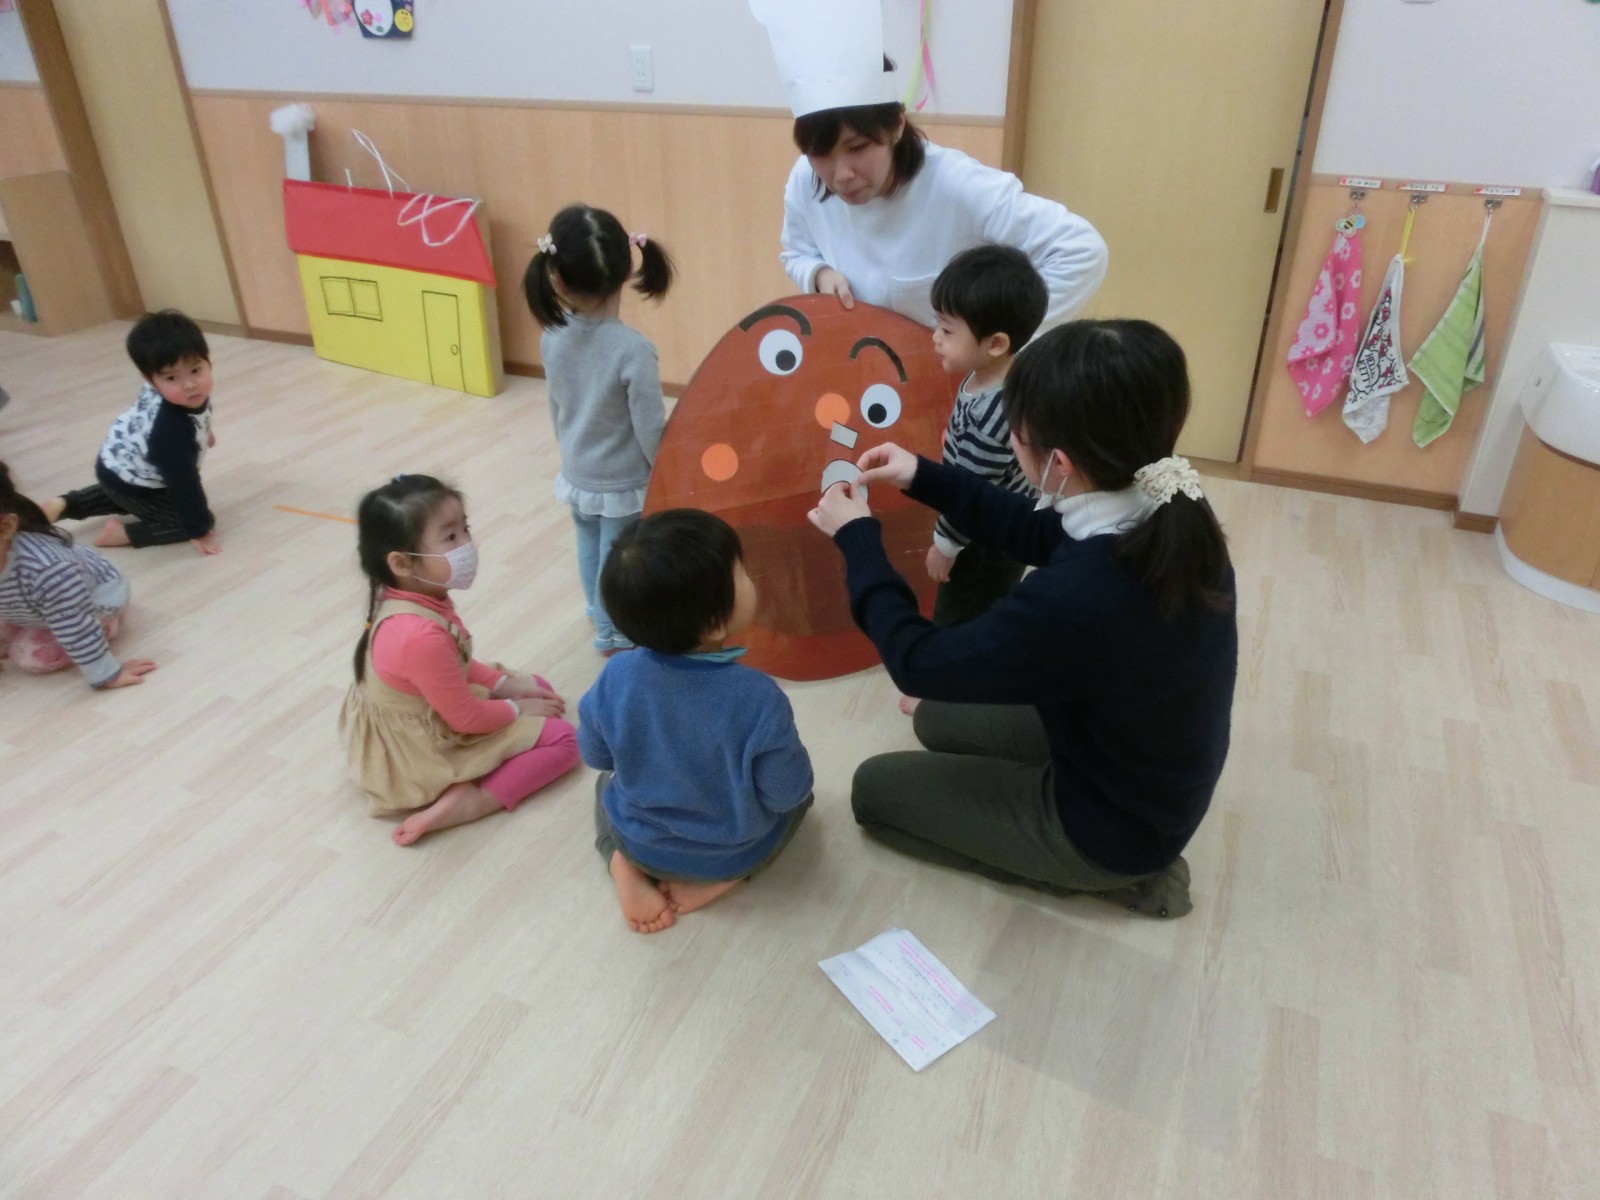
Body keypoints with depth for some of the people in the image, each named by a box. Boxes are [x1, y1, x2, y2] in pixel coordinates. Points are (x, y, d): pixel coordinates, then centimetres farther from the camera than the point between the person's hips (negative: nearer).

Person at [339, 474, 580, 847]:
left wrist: (507, 684, 2)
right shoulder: (421, 635, -37)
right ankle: (470, 800, -14)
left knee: (538, 688, 17)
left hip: (424, 721, 9)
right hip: (425, 752, -9)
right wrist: (518, 709, -7)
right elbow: (467, 719, -24)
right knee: (561, 737, -5)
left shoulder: (409, 599, -9)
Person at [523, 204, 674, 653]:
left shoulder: (552, 337, -11)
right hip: (624, 485, -5)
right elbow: (651, 429, -22)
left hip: (576, 476, 6)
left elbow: (556, 407, 4)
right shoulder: (632, 348, -29)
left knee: (591, 552, 25)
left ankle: (602, 617, 48)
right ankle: (618, 634, 34)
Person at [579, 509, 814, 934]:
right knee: (799, 794, 27)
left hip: (640, 840, 2)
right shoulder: (758, 698, -33)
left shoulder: (616, 676, -23)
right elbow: (786, 792, -21)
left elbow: (595, 755, -5)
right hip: (736, 851, -2)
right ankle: (723, 877, 7)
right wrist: (793, 758, 1)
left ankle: (625, 867, 8)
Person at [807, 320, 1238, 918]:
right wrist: (926, 478, 0)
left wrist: (857, 539, -12)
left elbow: (919, 662, -24)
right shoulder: (1169, 516, -16)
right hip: (1154, 775, 8)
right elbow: (1043, 536, 5)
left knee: (875, 787, 7)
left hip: (1114, 822, -8)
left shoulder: (1079, 599, -41)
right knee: (939, 717, 24)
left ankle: (1113, 874, 7)